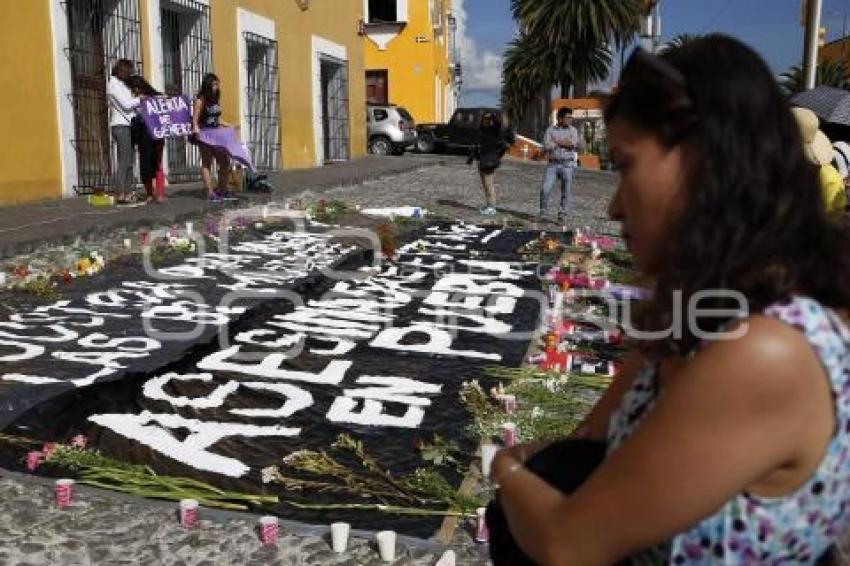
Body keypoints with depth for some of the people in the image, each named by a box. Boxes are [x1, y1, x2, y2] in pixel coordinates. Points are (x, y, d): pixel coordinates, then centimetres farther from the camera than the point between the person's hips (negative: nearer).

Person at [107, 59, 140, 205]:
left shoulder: (121, 84, 21)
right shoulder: (113, 84, -5)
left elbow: (129, 103, 19)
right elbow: (126, 104, -12)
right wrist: (140, 98, 1)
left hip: (127, 125, 9)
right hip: (121, 126, -9)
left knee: (129, 160, 7)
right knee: (123, 161, -11)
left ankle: (128, 192, 8)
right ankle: (120, 194, -11)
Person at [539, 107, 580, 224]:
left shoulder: (573, 130, 7)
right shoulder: (550, 130, 6)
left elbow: (574, 144, -11)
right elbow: (546, 146, -8)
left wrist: (557, 142, -9)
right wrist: (565, 143, -7)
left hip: (567, 165, 0)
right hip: (553, 164, 0)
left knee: (566, 192, 1)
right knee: (545, 189, -7)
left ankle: (563, 217, 11)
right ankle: (542, 214, 9)